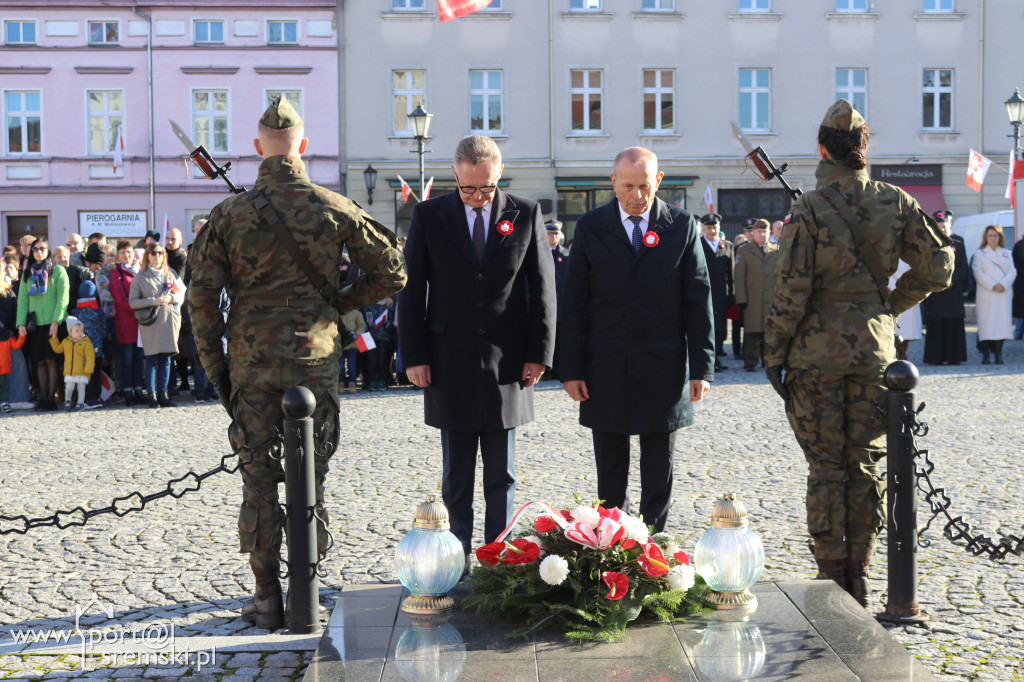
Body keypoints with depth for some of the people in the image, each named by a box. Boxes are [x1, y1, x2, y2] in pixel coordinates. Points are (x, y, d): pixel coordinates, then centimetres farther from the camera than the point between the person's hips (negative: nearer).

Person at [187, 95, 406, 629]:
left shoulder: (229, 213, -2)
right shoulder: (335, 209, -1)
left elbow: (202, 294, -3)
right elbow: (391, 273, 3)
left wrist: (214, 367, 5)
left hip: (251, 361, 0)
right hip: (317, 357, 0)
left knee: (258, 476, 8)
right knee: (311, 473, 10)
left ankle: (268, 597, 12)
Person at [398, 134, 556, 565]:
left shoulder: (526, 214, 2)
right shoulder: (428, 215, 2)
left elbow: (542, 287, 4)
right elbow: (411, 289, 2)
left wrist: (540, 352, -2)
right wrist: (414, 355, -3)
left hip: (506, 361, 0)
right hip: (450, 362, 0)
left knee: (502, 473, 8)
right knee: (456, 473, 8)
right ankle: (457, 559, 16)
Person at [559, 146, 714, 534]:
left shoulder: (682, 227, 1)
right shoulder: (590, 228, 1)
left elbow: (698, 302, 1)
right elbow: (574, 305, 1)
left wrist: (702, 368, -4)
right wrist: (571, 369, -4)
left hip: (663, 371, 0)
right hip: (606, 371, 0)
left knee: (658, 476, 8)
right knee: (609, 476, 10)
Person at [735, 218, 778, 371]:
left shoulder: (777, 250, 13)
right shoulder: (744, 251, 8)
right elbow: (739, 277, 2)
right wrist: (741, 299, -6)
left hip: (773, 299, 2)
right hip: (753, 301, -2)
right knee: (752, 332, -2)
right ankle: (750, 362, 3)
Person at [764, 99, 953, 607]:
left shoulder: (809, 208, -11)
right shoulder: (895, 202, 0)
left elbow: (792, 289, -12)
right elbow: (938, 266, 4)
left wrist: (774, 353, -4)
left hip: (817, 352, -3)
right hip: (874, 350, 3)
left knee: (827, 467, 5)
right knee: (867, 465, 10)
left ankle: (831, 577, 10)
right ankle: (858, 578, 16)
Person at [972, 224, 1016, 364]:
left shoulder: (1006, 253, 17)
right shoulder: (979, 253, 7)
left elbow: (1012, 272, 8)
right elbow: (978, 273, -3)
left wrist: (1003, 285, -10)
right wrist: (993, 285, -14)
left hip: (1004, 294, 3)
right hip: (986, 294, -3)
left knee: (1002, 321, -2)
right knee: (986, 323, -9)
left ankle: (998, 354, 1)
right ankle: (985, 354, -6)